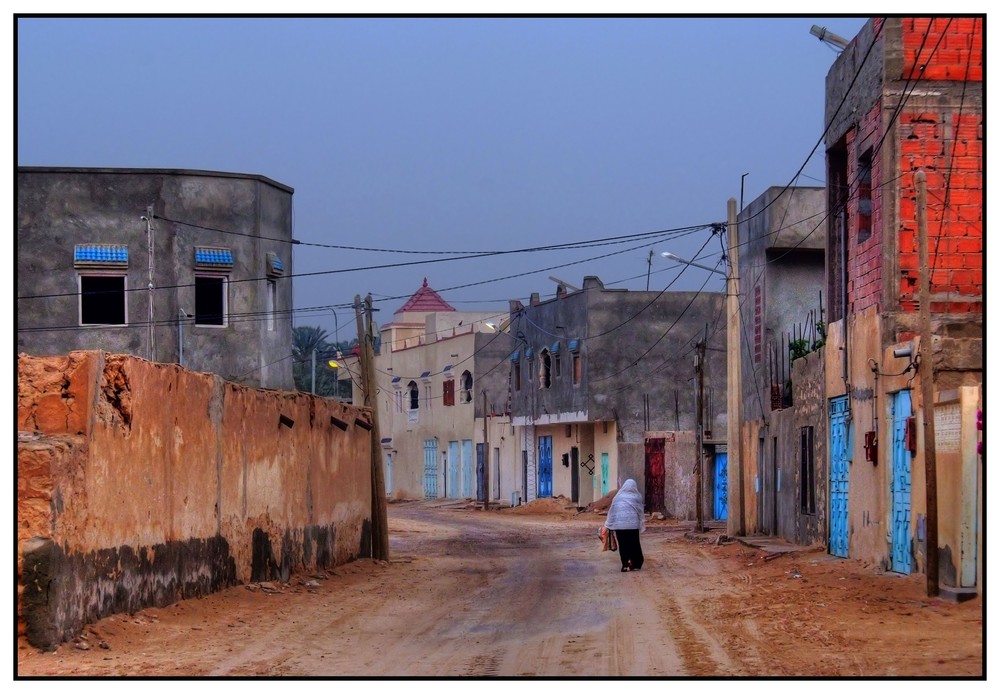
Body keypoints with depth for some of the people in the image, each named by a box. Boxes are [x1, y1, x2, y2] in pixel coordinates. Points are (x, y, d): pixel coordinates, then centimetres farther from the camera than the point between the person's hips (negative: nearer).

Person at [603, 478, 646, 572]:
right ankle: (635, 564, 10)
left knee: (623, 544, 4)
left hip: (619, 524, 0)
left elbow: (612, 511, 7)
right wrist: (642, 523, 17)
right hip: (633, 524, 0)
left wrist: (608, 523, 15)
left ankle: (626, 564, 2)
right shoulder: (637, 497, 2)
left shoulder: (618, 497, 4)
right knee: (634, 543, 8)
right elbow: (641, 511, 7)